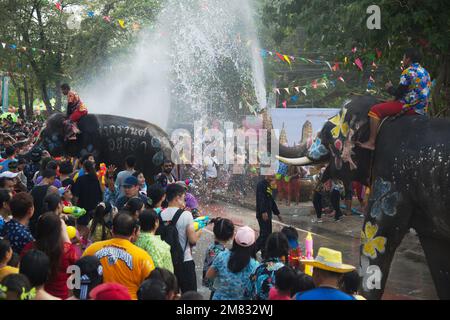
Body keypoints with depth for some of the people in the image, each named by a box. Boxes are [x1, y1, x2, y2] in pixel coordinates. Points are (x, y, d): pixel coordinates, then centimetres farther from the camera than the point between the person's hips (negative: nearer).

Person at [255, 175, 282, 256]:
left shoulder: (268, 186, 19)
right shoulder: (261, 184, -11)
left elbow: (271, 201, 26)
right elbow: (260, 199, -23)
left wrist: (277, 213, 27)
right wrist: (263, 212, -32)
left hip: (268, 215, 10)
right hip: (263, 214, -10)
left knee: (267, 234, 10)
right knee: (264, 234, -12)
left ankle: (265, 255, 16)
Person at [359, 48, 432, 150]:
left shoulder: (408, 72, -11)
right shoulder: (425, 72, 16)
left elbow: (398, 93, -13)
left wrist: (390, 88, 9)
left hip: (409, 107, -9)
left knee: (375, 110, -6)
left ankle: (371, 142, -14)